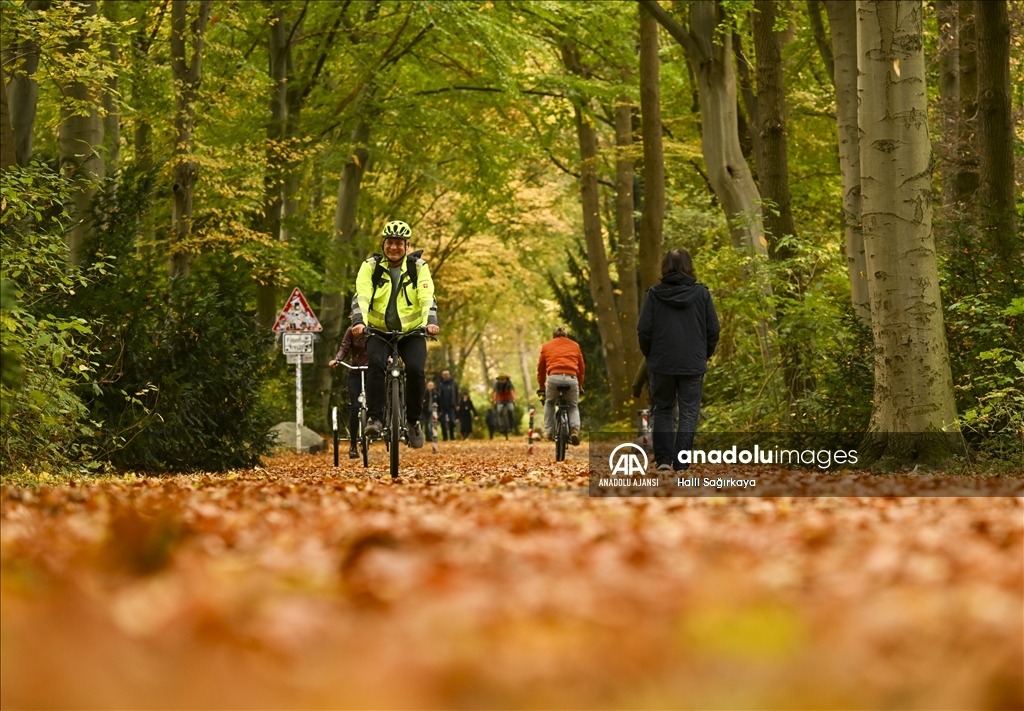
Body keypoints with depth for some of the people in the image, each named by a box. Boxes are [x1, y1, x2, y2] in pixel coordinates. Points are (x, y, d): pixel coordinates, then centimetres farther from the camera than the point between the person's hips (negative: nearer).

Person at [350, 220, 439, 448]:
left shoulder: (419, 267, -4)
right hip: (379, 329, 0)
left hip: (411, 331, 0)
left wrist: (431, 322, -35)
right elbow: (361, 297, -17)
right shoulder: (370, 266, -4)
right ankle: (374, 418, -22)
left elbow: (427, 298, -16)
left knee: (416, 369, -22)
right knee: (376, 363, -29)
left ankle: (414, 420, -2)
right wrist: (359, 321, -36)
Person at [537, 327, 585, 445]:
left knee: (549, 402, 27)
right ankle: (574, 430, -5)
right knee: (573, 406, 20)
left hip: (554, 377, -1)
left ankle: (549, 431, 17)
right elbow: (581, 368, 27)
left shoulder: (546, 346, 22)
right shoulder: (575, 345, 24)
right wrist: (580, 385, 40)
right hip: (571, 378, 1)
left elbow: (541, 368, 26)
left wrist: (542, 386, 39)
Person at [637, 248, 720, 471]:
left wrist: (650, 355, 12)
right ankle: (681, 462, -1)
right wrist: (704, 355, 15)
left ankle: (663, 459, 6)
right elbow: (713, 329, 1)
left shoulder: (654, 294, -4)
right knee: (689, 413, 5)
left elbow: (644, 330, -4)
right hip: (693, 365, 0)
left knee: (662, 410, 14)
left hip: (661, 363, 0)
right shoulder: (701, 293, -2)